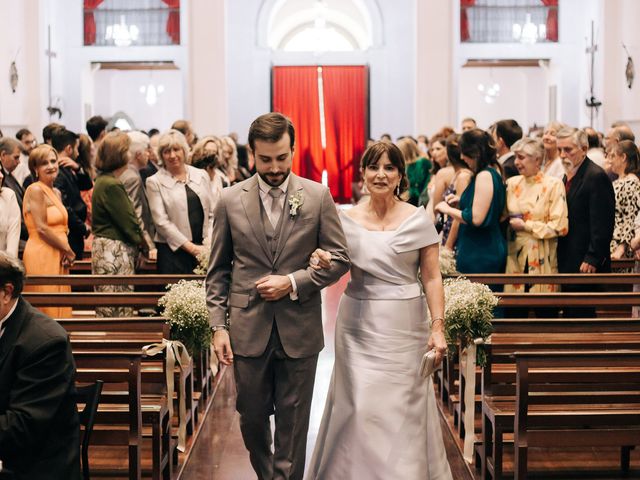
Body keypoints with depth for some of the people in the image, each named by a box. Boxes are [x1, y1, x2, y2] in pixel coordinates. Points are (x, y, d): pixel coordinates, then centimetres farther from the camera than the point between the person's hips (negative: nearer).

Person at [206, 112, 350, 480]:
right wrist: (219, 326, -1)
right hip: (248, 329, 1)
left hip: (299, 330, -1)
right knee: (252, 418, 13)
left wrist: (293, 282, -13)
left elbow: (339, 258, 0)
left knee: (293, 425, 7)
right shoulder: (231, 200, 1)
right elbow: (218, 270, 5)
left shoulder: (318, 196, -2)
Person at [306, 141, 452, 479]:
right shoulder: (348, 219, 3)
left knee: (401, 410, 2)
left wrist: (438, 327, -11)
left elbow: (432, 278, -2)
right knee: (358, 407, 2)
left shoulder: (418, 219, -3)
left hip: (403, 328, -2)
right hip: (358, 325, 2)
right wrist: (321, 261, -12)